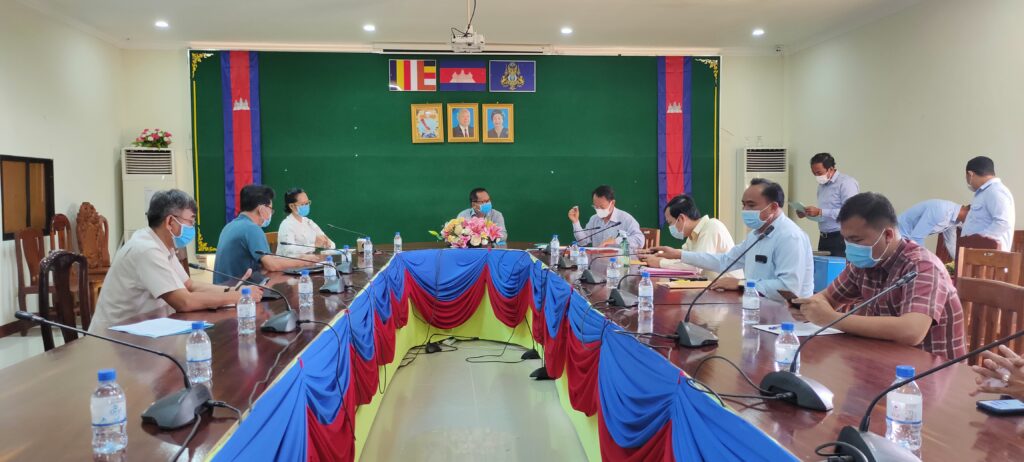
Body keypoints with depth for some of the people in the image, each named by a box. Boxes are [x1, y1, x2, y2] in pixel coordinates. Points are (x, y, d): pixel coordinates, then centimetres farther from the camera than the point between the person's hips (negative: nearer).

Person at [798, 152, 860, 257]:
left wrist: (820, 212, -25)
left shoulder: (846, 183, -10)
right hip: (823, 239, 8)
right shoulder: (822, 185, 16)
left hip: (842, 239, -8)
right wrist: (807, 213, 4)